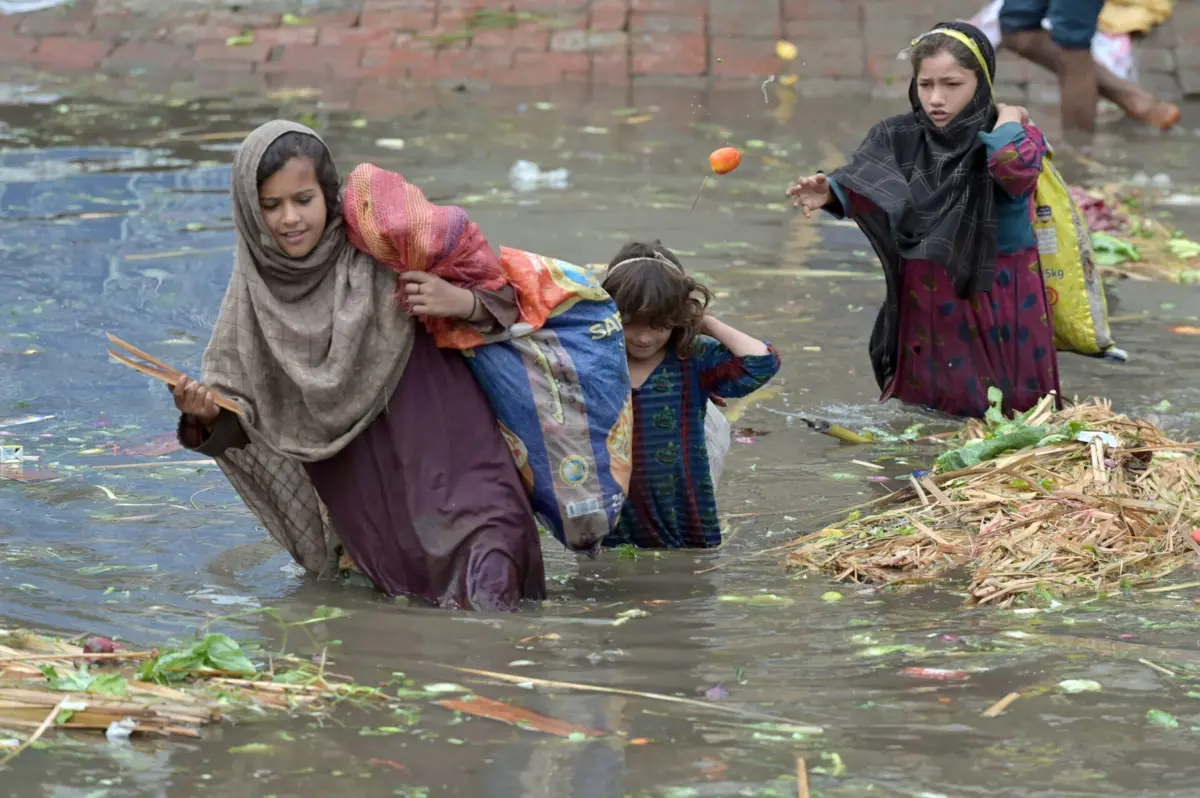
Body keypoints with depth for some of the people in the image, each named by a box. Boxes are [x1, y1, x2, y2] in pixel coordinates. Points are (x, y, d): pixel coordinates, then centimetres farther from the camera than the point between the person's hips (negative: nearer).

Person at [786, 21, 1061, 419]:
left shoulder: (1014, 137, -10)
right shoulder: (900, 136, -2)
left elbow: (1015, 170, -34)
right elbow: (864, 181, -20)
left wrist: (1007, 118, -18)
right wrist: (829, 192, -40)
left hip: (996, 296, -3)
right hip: (925, 298, 3)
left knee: (1005, 404, 8)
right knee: (927, 402, 16)